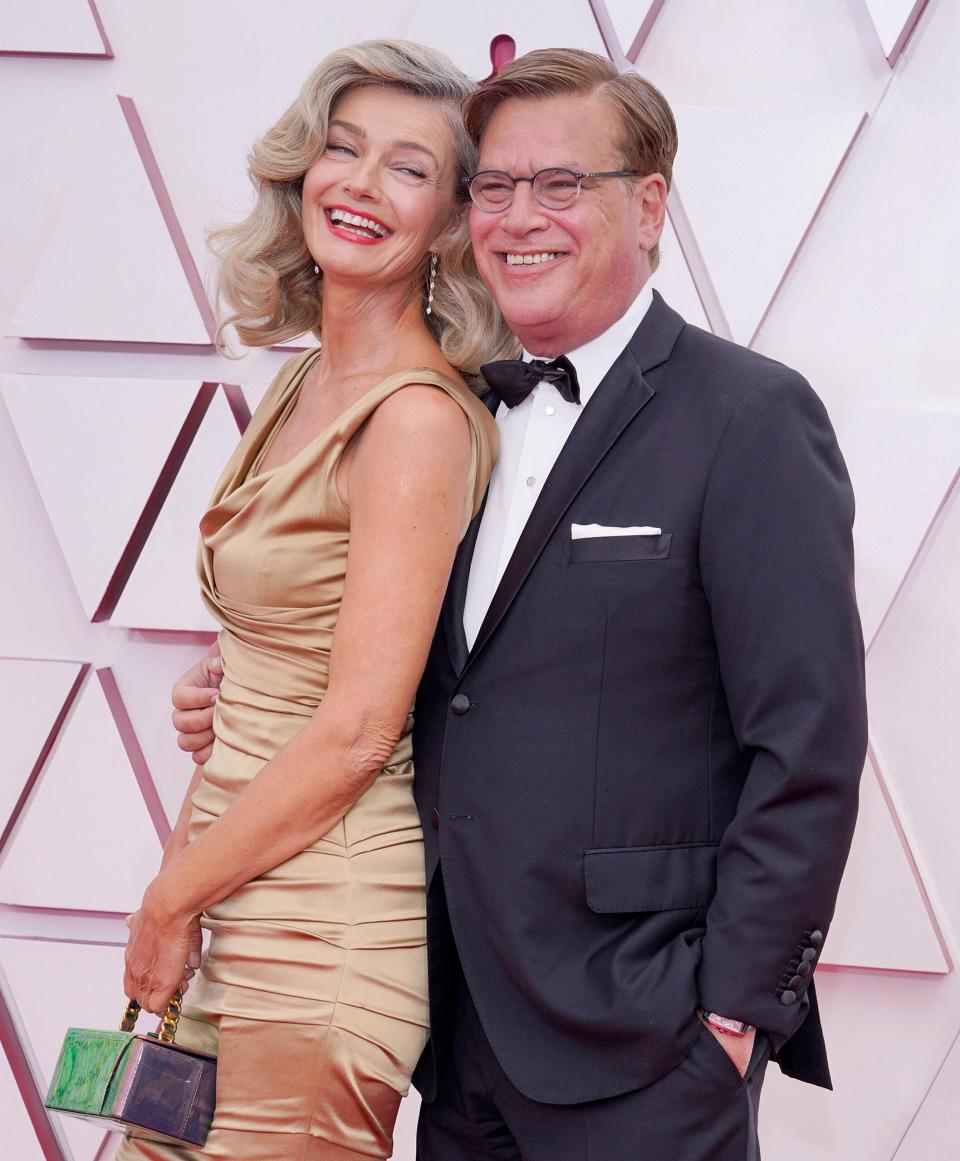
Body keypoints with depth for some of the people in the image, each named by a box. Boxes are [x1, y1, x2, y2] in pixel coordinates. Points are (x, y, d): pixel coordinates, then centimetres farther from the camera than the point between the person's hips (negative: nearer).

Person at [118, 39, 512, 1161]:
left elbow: (357, 732, -19)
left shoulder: (417, 417, -16)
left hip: (320, 943, -8)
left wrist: (169, 901, -10)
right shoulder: (302, 388, 10)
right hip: (234, 924, 8)